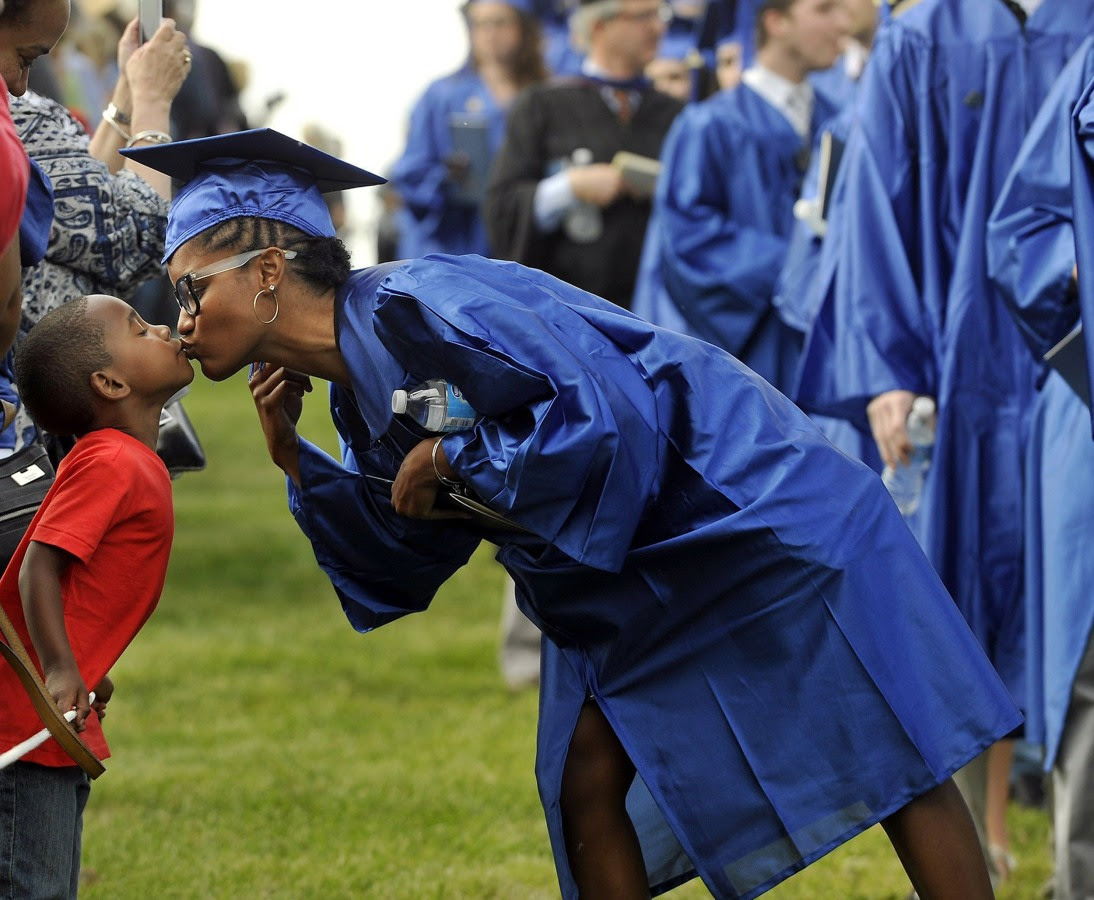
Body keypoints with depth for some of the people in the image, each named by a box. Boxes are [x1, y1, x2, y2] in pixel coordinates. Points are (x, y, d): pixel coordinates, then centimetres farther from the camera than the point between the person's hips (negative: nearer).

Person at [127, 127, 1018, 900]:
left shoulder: (418, 309, -26)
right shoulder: (360, 396, 4)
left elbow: (612, 416, -32)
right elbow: (411, 557, 9)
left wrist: (455, 458, -21)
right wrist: (296, 461, -1)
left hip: (748, 513, -9)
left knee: (886, 763, -1)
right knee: (586, 783, 2)